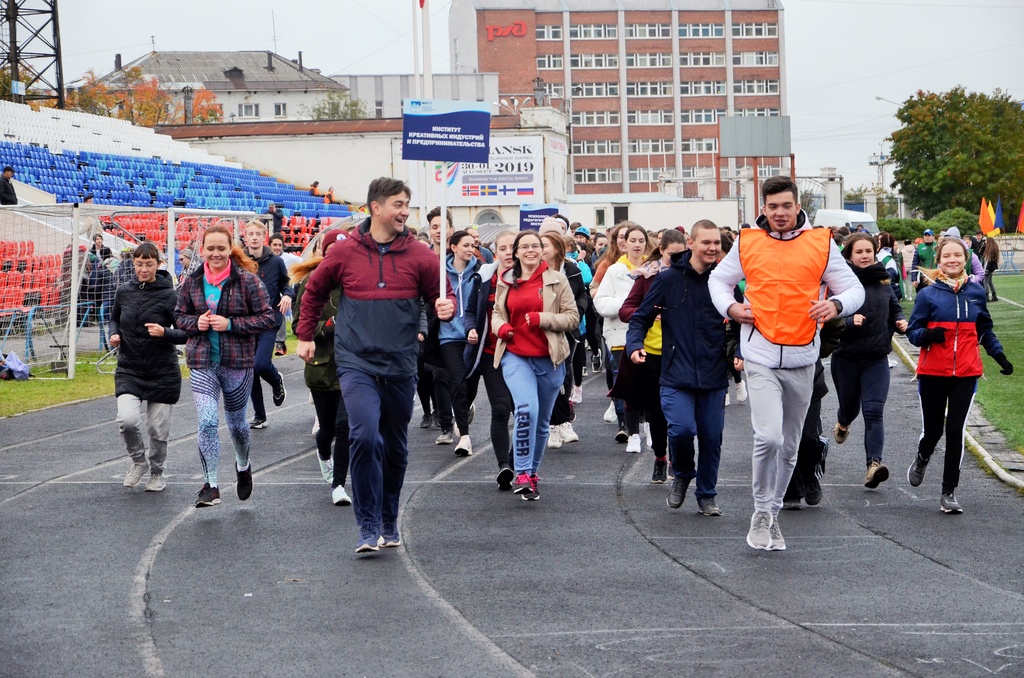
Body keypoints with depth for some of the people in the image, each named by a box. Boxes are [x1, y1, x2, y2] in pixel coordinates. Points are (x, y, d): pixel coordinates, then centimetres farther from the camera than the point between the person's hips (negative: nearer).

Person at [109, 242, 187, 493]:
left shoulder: (169, 296, -9)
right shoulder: (124, 292, 2)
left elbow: (186, 334, -5)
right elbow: (114, 319, 19)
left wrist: (165, 333, -24)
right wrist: (114, 334, -1)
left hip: (163, 373, -2)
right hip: (129, 370, 2)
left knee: (158, 429, 4)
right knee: (127, 419, -18)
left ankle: (157, 472, 31)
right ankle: (138, 461, 11)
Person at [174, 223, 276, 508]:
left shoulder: (247, 280, -7)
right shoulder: (192, 281, 3)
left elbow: (267, 318, -7)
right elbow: (179, 315, 15)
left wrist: (230, 324, -17)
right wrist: (196, 323, -8)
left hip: (238, 363, -1)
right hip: (202, 363, 1)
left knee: (236, 423, 14)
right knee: (206, 423, -13)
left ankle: (243, 465, 44)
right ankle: (211, 486, -7)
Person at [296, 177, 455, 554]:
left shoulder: (419, 255, 0)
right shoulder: (345, 252, -1)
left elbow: (443, 295, 7)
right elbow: (314, 290, 14)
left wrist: (446, 308, -16)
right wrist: (305, 335, 16)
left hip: (400, 367, 3)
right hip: (356, 364, -2)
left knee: (395, 449, 13)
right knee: (364, 436, -21)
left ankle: (389, 524, 31)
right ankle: (369, 528, -12)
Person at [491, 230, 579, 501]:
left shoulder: (556, 281, 2)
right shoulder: (505, 282, 10)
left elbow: (572, 317, -1)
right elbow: (497, 313, 22)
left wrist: (542, 318, -16)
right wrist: (500, 326, -2)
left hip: (548, 359, 0)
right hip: (515, 356, 0)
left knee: (542, 421, 9)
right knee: (526, 409, -23)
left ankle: (532, 472, 28)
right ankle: (522, 474, -17)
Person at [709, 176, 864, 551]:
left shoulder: (821, 243, 2)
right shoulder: (747, 242, 3)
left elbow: (854, 289, 6)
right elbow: (719, 279, 18)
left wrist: (836, 304, -16)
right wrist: (729, 307, -2)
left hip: (801, 358, 2)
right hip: (760, 355, -2)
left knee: (789, 446, 12)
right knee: (768, 437, -17)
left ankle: (772, 513, 28)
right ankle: (761, 512, 1)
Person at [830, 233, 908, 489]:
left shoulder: (883, 280, 5)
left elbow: (895, 307, 20)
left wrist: (901, 322, 0)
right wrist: (849, 321, -32)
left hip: (877, 357, 2)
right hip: (846, 355, -2)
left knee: (874, 411, -11)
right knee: (850, 406, 17)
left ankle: (874, 463, -19)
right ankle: (842, 424, 54)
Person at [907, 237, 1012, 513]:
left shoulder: (976, 292, 7)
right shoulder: (928, 294, -2)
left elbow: (985, 330, 18)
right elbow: (913, 331, -1)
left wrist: (1000, 356, 10)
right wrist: (928, 335, -22)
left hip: (966, 374, 1)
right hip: (933, 374, -1)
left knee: (956, 431, -6)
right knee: (932, 429, 4)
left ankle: (949, 493, 2)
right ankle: (922, 460, 40)